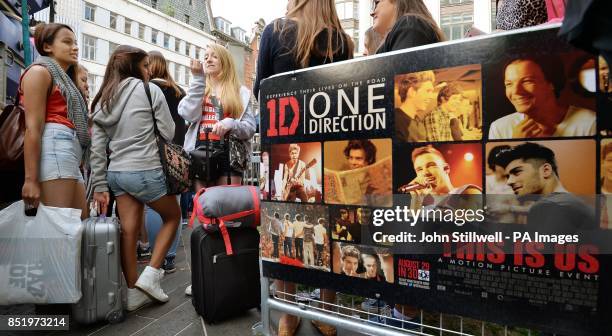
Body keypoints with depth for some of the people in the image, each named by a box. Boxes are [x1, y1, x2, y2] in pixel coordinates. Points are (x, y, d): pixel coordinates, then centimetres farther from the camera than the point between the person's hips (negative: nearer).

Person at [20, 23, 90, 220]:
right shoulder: (40, 71, 3)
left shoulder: (63, 78, 30)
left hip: (70, 152, 10)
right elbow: (33, 128, -10)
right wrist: (30, 179, -17)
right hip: (54, 147, -10)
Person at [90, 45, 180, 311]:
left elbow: (97, 149, 7)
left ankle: (133, 293, 14)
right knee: (172, 216, 15)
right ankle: (150, 275, 6)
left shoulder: (102, 100, 11)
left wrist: (99, 186, 9)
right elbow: (168, 133, -3)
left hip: (116, 173, 6)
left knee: (128, 230, 8)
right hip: (146, 171, -6)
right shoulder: (149, 90, -5)